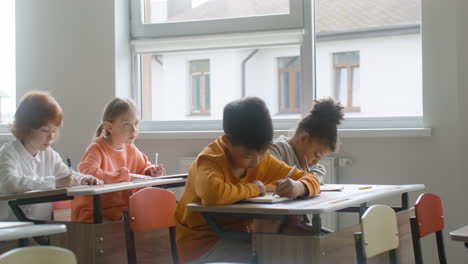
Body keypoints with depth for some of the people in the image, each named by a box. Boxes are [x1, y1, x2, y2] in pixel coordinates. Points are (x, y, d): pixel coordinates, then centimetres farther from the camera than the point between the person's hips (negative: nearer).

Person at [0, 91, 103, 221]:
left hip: (42, 224, 7)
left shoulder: (49, 154, 13)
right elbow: (11, 183, -27)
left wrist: (84, 179, 1)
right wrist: (55, 182, -33)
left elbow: (67, 174, 27)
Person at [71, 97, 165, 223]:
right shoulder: (96, 149, -13)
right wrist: (125, 176, -26)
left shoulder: (130, 149, 9)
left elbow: (143, 167, 29)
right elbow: (89, 174, -32)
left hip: (122, 213, 7)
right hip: (93, 216, -7)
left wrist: (151, 171, 3)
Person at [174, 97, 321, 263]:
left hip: (235, 237, 7)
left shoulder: (263, 159, 1)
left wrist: (298, 187, -22)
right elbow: (212, 194, -42)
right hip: (201, 244, -7)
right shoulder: (210, 160, -20)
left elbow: (310, 180, 3)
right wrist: (252, 189, -24)